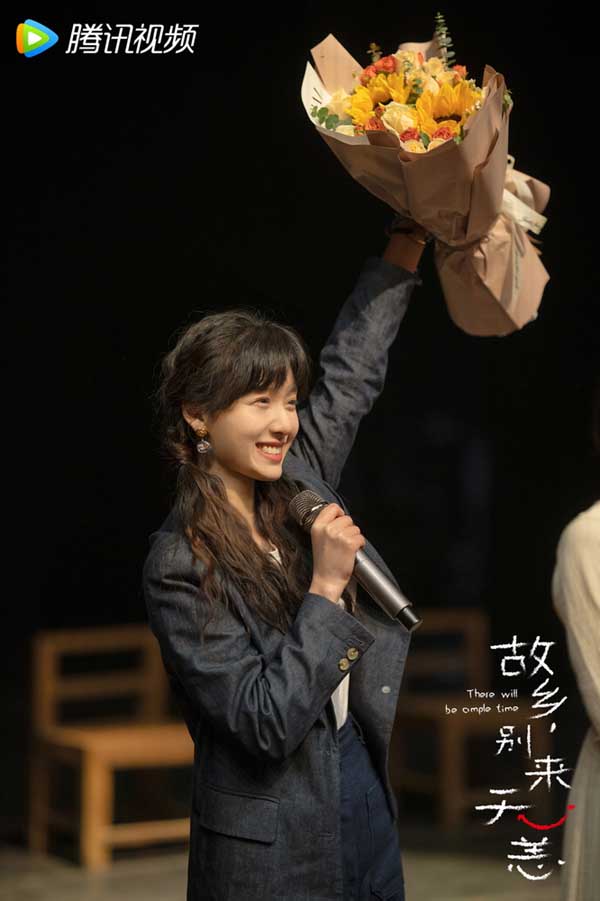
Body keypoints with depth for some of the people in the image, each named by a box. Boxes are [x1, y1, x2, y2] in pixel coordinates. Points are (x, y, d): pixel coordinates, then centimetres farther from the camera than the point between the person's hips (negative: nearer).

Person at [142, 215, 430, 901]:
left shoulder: (297, 482, 2)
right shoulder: (180, 566, -17)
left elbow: (351, 373, 15)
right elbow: (263, 724, -21)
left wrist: (410, 236, 14)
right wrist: (325, 590, -22)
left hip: (367, 801, 7)